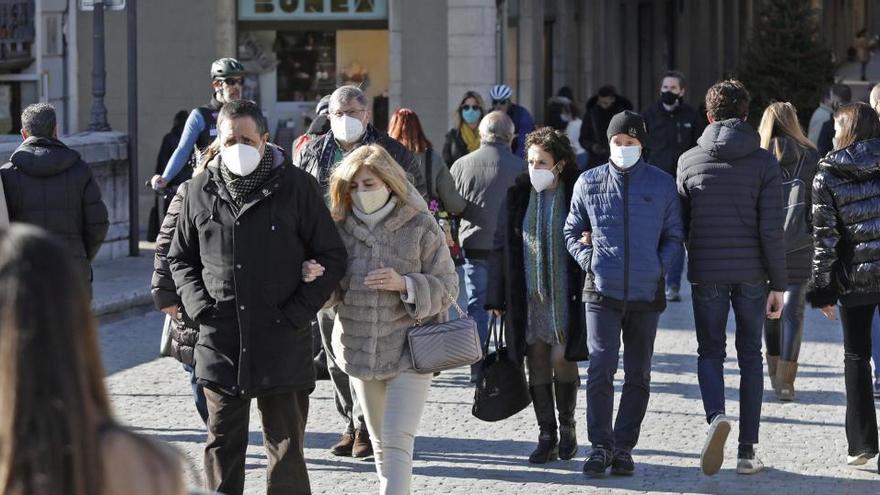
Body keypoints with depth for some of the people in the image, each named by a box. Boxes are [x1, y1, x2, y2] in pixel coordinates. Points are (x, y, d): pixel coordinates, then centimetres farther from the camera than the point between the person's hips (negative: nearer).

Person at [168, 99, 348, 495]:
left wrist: (298, 313, -7)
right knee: (222, 447, 9)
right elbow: (180, 257, 18)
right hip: (220, 341, 3)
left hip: (282, 342, -3)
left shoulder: (296, 187, -2)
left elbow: (332, 257, 2)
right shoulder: (201, 191, 6)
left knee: (286, 451, 1)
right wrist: (198, 305, 2)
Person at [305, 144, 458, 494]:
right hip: (359, 350, 4)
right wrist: (316, 279, -16)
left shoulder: (421, 226, -7)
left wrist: (405, 284, -22)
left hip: (409, 352, -4)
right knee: (380, 443, 16)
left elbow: (447, 287, -5)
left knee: (397, 441, -14)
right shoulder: (342, 226, 2)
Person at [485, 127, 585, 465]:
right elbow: (500, 247, 8)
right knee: (537, 365, 3)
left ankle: (567, 425, 17)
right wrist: (496, 297, 5)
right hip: (527, 296, 3)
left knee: (562, 360, -6)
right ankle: (547, 437, 11)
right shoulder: (518, 196, 5)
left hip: (565, 296, -3)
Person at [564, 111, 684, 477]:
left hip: (647, 295, 1)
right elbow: (572, 232, 13)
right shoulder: (589, 183, 4)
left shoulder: (662, 185, 3)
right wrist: (589, 261, -1)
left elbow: (674, 236, 10)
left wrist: (660, 267, -4)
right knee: (601, 369, -12)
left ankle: (623, 447, 16)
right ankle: (601, 446, -4)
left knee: (638, 375, 7)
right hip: (602, 292, -1)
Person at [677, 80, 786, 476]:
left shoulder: (689, 161, 0)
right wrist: (778, 284, -3)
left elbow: (680, 224, 5)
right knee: (750, 357, 11)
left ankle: (716, 417, -17)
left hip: (706, 274, 0)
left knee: (710, 352, 13)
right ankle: (747, 451, 10)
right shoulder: (764, 162, -3)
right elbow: (771, 229, -9)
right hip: (751, 275, 0)